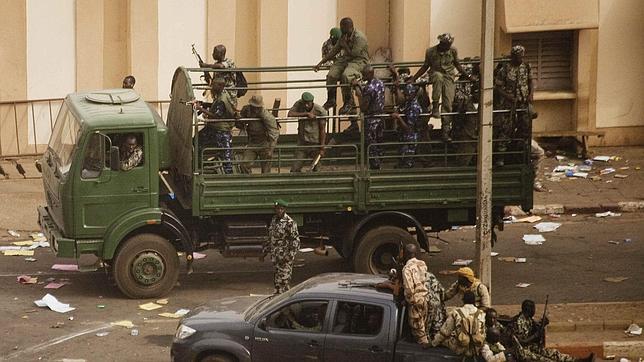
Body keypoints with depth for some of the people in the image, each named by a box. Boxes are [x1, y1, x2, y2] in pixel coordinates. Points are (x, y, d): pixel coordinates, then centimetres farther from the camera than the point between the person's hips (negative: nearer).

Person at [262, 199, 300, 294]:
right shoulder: (274, 220, 12)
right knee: (277, 280, 12)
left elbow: (295, 241, -14)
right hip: (275, 257, 8)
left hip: (285, 257, -8)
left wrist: (289, 256, -23)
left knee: (283, 280, -10)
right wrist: (264, 253, 22)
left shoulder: (290, 223, -12)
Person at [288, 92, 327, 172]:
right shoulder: (299, 104, -3)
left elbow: (323, 130, -9)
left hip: (315, 144, -3)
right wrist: (306, 114, -25)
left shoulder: (320, 111, -13)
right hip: (302, 143, 3)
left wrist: (322, 148, -12)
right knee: (294, 170, -3)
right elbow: (290, 114, -19)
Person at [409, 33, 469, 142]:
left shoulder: (453, 51, 0)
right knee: (439, 76, -41)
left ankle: (446, 132, -7)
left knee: (447, 104, -12)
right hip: (435, 75, -2)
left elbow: (457, 65, 15)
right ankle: (435, 107, -36)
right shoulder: (431, 51, -5)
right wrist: (413, 79, 3)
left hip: (448, 77, 2)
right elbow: (425, 66, 7)